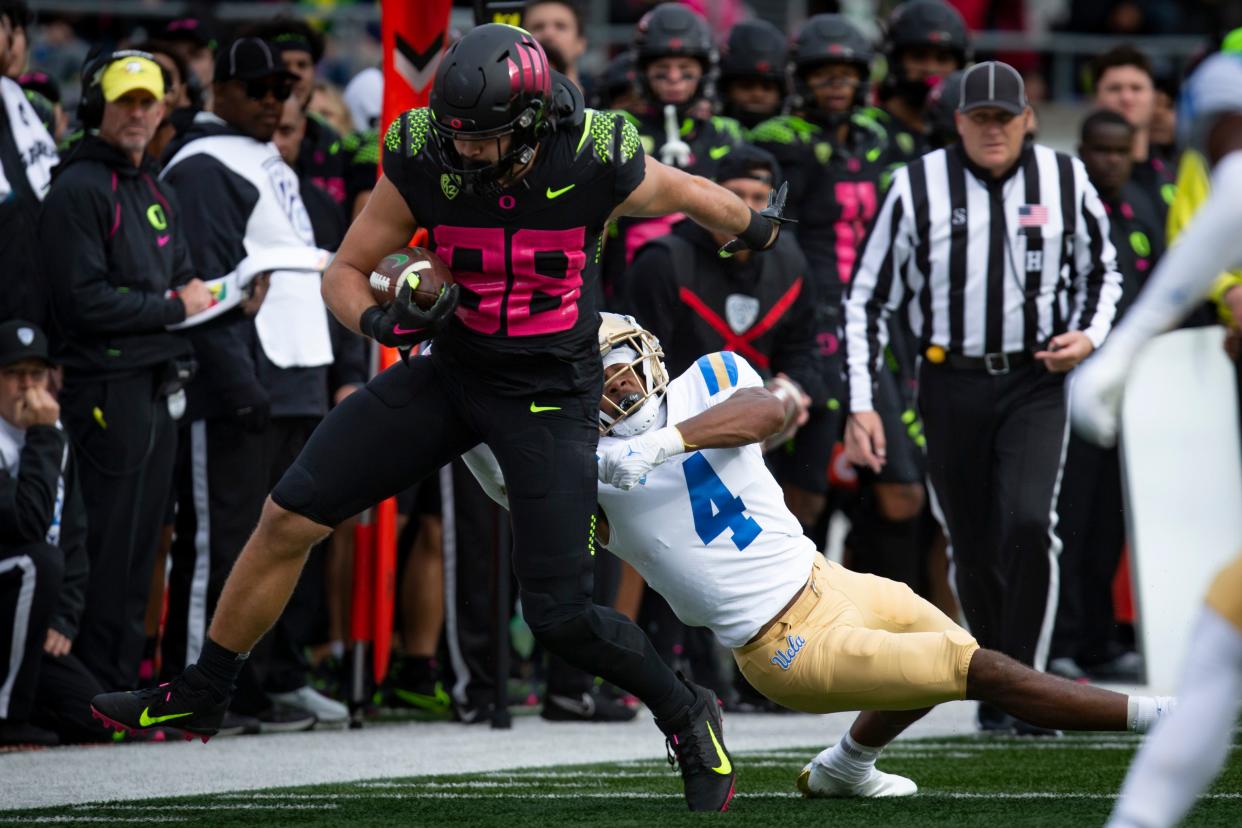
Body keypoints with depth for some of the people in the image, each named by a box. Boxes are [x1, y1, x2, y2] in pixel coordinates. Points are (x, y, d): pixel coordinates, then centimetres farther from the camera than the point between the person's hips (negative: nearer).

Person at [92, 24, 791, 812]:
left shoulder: (597, 161, -24)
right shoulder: (423, 158, -17)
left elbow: (689, 193, 0)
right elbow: (345, 271, -5)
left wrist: (756, 226, 20)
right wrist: (379, 319, -28)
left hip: (552, 394, -3)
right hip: (451, 371, 3)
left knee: (559, 616, -8)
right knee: (289, 516, -3)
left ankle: (688, 717, 19)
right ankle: (202, 694, 16)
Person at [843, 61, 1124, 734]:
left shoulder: (1064, 180, 1)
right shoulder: (917, 186, -4)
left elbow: (1101, 269, 17)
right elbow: (868, 298, 1)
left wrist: (1088, 335, -4)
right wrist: (861, 405, -5)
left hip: (1036, 383, 0)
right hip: (951, 383, 0)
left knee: (1029, 525, -19)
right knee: (973, 547, 4)